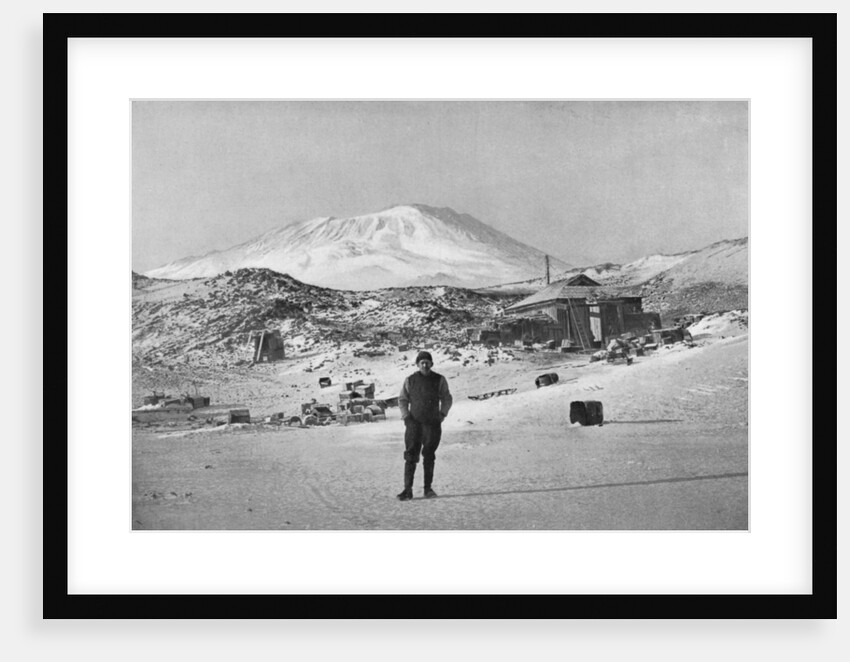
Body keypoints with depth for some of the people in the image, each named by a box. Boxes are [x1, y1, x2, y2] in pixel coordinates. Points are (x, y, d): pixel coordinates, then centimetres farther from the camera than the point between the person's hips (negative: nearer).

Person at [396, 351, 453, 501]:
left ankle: (428, 488, 13)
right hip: (414, 423, 0)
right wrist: (406, 416, 1)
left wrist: (442, 414, 2)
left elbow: (447, 399, 13)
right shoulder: (410, 380, 4)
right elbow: (402, 400, 13)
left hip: (432, 424, 0)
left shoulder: (439, 380, 3)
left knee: (429, 457, 5)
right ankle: (408, 490, -9)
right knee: (410, 457, -7)